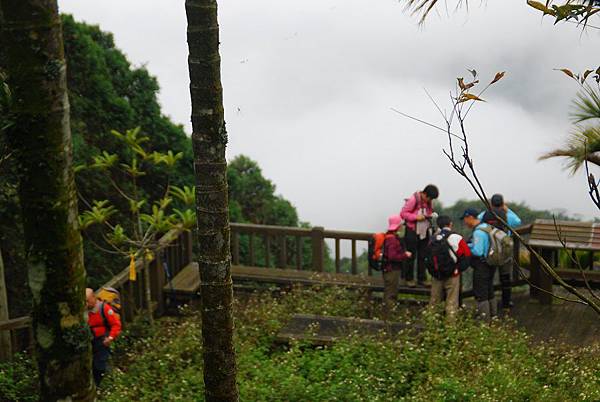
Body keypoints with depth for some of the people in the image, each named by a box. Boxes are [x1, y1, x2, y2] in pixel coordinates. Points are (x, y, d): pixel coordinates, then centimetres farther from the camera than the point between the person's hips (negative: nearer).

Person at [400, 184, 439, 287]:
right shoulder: (413, 200, -16)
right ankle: (409, 279, 11)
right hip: (412, 232, -6)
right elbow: (403, 213, -14)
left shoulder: (429, 202, 3)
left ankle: (421, 279, 17)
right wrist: (416, 217, -23)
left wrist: (430, 216, -1)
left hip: (424, 232, 6)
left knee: (422, 256, 9)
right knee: (411, 256, 0)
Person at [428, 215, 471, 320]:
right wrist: (460, 268, 5)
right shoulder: (456, 238, -13)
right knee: (452, 300, 5)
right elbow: (467, 255, -10)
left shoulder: (434, 238, 1)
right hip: (452, 275, -4)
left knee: (434, 299, 17)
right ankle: (451, 319, 6)